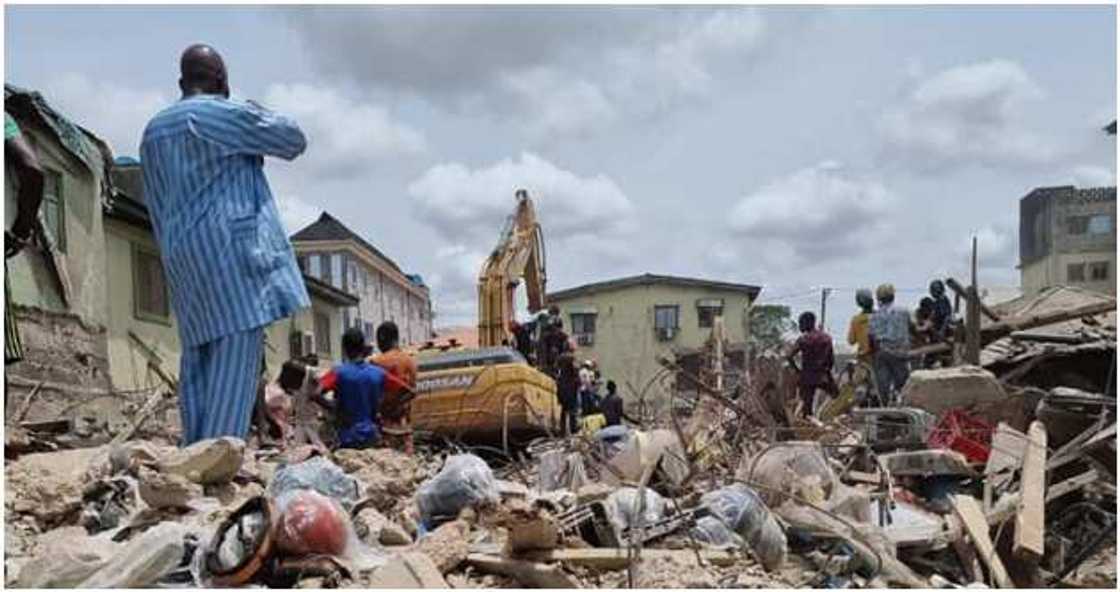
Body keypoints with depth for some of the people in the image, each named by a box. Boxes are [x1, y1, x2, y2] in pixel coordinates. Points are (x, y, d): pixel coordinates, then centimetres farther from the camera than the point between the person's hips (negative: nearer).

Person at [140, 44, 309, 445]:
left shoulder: (154, 131, 19)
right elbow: (293, 142, 6)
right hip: (232, 245, -8)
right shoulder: (227, 114, -4)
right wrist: (261, 114, 24)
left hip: (184, 252, 8)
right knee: (236, 356, -11)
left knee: (199, 360, 6)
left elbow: (158, 208, 21)